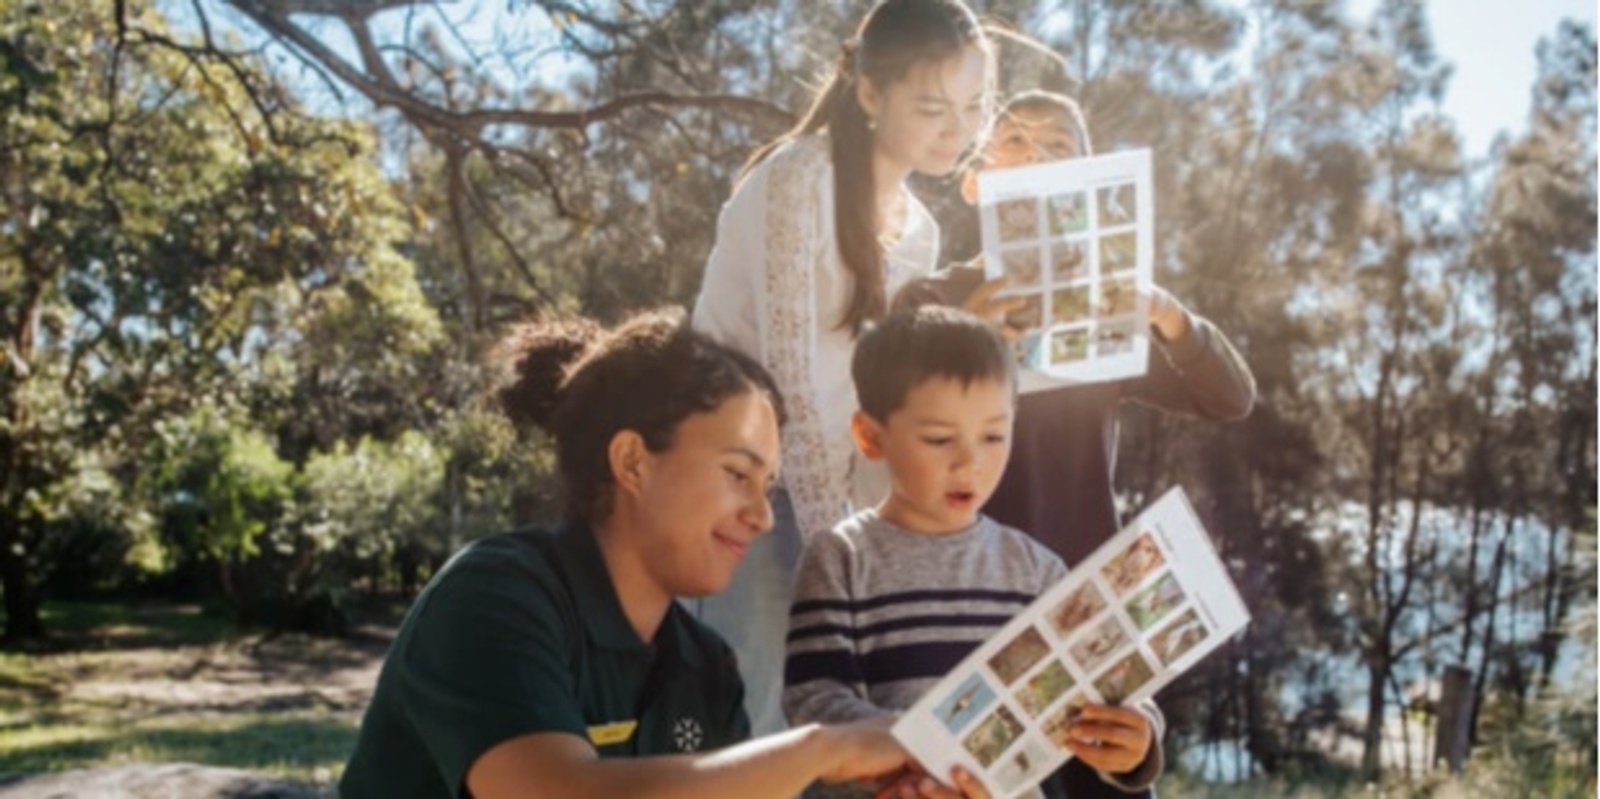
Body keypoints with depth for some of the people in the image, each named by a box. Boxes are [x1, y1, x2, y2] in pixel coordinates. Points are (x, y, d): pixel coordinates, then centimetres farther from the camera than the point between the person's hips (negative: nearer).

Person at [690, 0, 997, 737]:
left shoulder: (917, 230, 11)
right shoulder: (801, 178, -13)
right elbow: (790, 375, -20)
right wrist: (835, 543, -22)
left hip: (828, 493, 7)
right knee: (758, 722, -11)